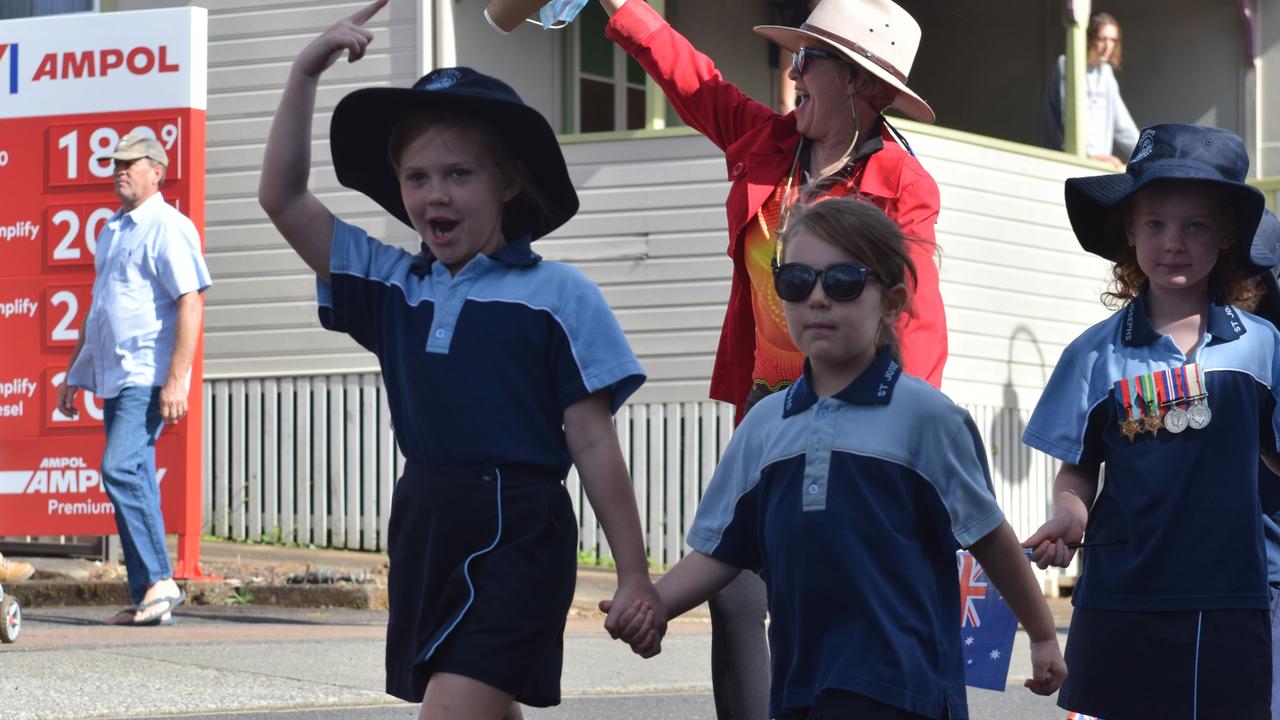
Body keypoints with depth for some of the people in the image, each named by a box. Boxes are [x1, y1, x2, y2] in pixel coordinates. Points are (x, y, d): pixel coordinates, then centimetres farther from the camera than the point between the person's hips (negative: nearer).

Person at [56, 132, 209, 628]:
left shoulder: (168, 228, -8)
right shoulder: (111, 231, 19)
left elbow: (191, 304, -15)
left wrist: (176, 381, -22)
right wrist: (74, 374, 24)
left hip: (148, 378, -9)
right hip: (113, 378, 9)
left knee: (120, 469, -19)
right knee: (133, 480, 6)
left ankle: (159, 581, -14)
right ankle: (148, 601, 7)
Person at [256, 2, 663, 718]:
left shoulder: (556, 295, -3)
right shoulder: (391, 285, 11)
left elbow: (594, 444, -4)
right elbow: (283, 199, 8)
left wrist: (635, 577, -4)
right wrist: (306, 74, 2)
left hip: (515, 532, -6)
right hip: (425, 526, 6)